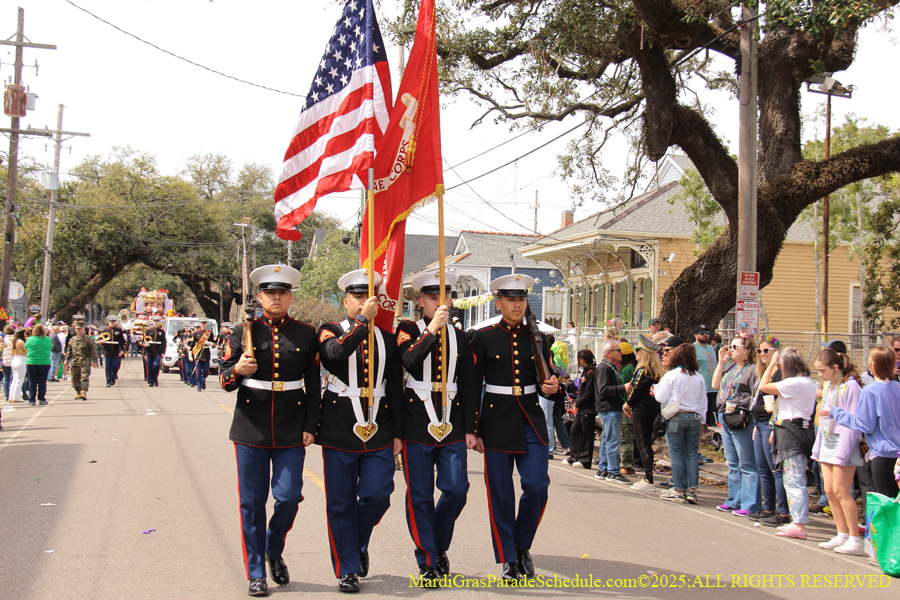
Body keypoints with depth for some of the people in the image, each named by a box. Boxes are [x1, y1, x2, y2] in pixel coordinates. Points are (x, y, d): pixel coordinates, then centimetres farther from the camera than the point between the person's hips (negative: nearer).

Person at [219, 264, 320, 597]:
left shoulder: (306, 334, 5)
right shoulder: (243, 332, 4)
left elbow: (313, 385, 7)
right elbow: (225, 381, 4)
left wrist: (310, 427, 0)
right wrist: (237, 371, -18)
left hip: (291, 432, 0)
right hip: (250, 431, 0)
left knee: (289, 497, -1)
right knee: (252, 502, 4)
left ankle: (274, 553, 27)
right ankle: (256, 573, 16)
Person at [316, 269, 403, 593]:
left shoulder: (387, 338, 11)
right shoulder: (330, 332, 2)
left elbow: (395, 389, 12)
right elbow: (336, 352, -24)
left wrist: (397, 432, 8)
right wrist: (362, 320, -25)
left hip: (378, 432, 3)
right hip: (339, 432, -2)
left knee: (378, 495, -3)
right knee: (341, 503, 2)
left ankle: (358, 544, 27)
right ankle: (348, 569, 15)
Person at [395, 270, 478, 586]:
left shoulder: (459, 337, 12)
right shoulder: (409, 330, 3)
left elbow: (469, 386, 12)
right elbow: (409, 360, -19)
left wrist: (470, 428, 7)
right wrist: (432, 329, -26)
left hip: (452, 425, 3)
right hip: (417, 424, -3)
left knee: (457, 489, -1)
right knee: (420, 496, 0)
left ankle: (438, 546, 24)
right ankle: (428, 562, 11)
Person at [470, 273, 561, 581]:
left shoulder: (538, 338, 8)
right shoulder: (483, 338, 0)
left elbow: (545, 384, 13)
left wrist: (552, 388, -12)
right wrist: (472, 430, -3)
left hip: (531, 420, 2)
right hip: (496, 421, -2)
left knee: (537, 485, -8)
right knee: (500, 493, 1)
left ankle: (523, 545, 17)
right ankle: (508, 559, 14)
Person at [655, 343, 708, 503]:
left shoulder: (671, 375, -8)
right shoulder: (699, 377, 5)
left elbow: (661, 397, -9)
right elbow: (703, 401, 10)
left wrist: (659, 385, 8)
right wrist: (700, 418, 18)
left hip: (675, 417, -4)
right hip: (694, 418, 4)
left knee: (677, 454, 1)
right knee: (692, 454, 8)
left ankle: (679, 490, 2)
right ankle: (692, 490, 6)